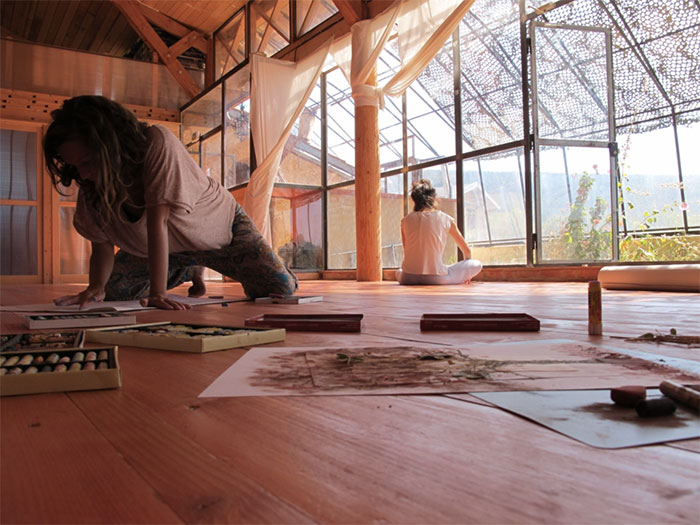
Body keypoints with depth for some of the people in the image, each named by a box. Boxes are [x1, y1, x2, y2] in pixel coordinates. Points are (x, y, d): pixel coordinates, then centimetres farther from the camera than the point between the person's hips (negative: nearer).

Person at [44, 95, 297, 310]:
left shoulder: (157, 142, -35)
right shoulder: (90, 186, -17)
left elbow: (158, 221, -41)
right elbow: (102, 244, -11)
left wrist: (158, 293, -44)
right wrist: (96, 287, -32)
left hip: (220, 225, -5)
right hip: (168, 247, 5)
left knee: (281, 289, -18)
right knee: (112, 292, -6)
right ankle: (192, 271, 20)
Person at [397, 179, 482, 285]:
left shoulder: (406, 220, 7)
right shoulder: (446, 219, 5)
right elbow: (467, 251, 17)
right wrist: (465, 273, 36)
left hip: (408, 279, 3)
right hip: (436, 278, -3)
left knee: (399, 273, 40)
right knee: (476, 264, 13)